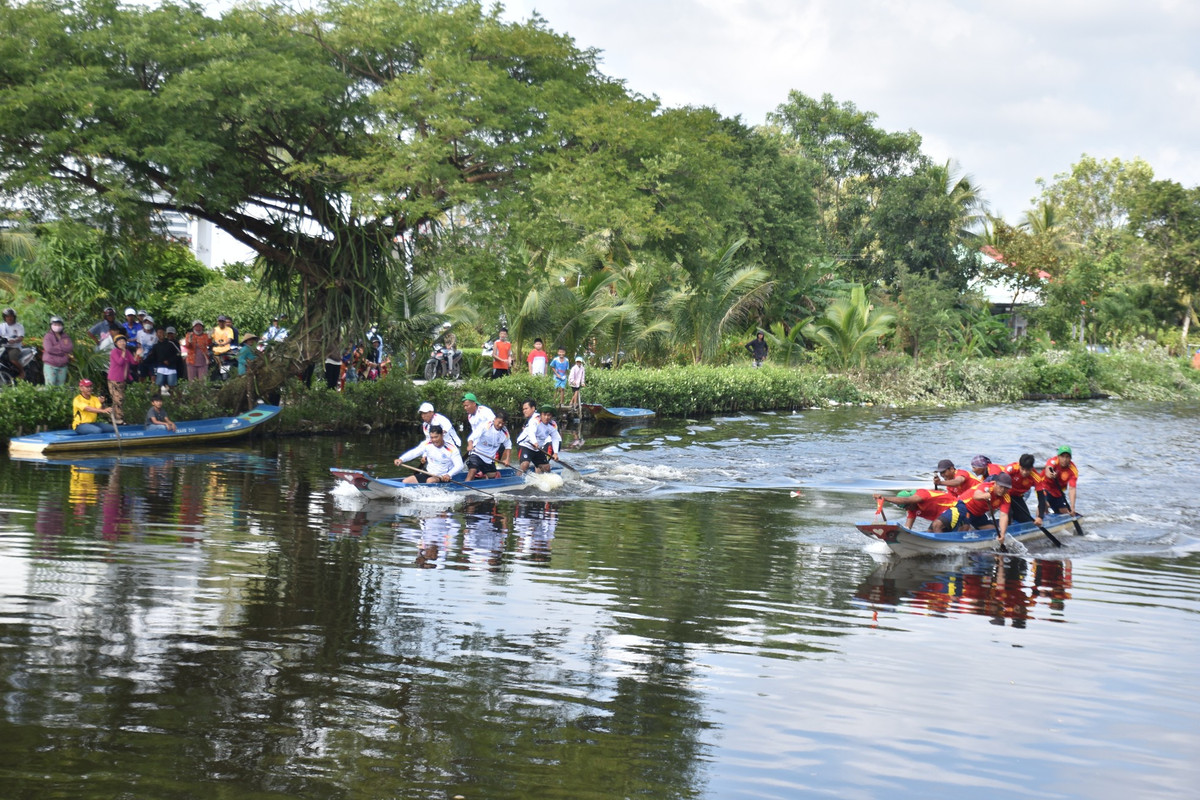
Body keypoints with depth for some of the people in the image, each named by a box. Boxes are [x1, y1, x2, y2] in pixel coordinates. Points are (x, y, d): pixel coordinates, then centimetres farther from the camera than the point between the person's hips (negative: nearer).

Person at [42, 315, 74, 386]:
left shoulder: (66, 337, 12)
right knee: (50, 384, -12)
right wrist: (64, 351, -11)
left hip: (62, 366, 4)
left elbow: (71, 348, -4)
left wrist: (58, 346, -10)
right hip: (50, 365, -4)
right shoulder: (48, 337, 0)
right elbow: (49, 348, -17)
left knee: (61, 385, 4)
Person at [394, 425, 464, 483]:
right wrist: (401, 459, -25)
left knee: (430, 481, -37)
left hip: (443, 478, -5)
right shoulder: (427, 444, -1)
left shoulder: (451, 449, -15)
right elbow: (413, 453, -6)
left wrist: (449, 475, -41)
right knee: (406, 481, -10)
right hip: (428, 475, 5)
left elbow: (459, 465, -23)